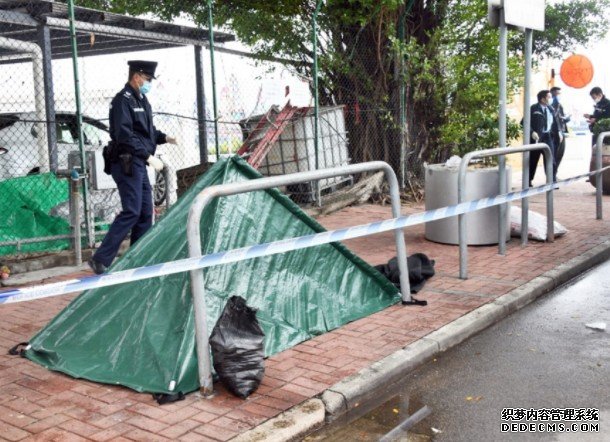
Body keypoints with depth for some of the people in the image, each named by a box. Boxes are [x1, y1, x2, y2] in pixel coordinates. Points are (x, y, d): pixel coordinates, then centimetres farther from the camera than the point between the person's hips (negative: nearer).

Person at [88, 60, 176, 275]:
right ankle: (101, 260, -9)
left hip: (138, 164, 10)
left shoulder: (141, 100, 18)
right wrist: (149, 156, -22)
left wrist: (165, 138, 8)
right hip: (127, 163, -10)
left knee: (145, 213, 10)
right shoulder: (123, 100, -12)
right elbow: (125, 136, -21)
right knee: (131, 211, -13)